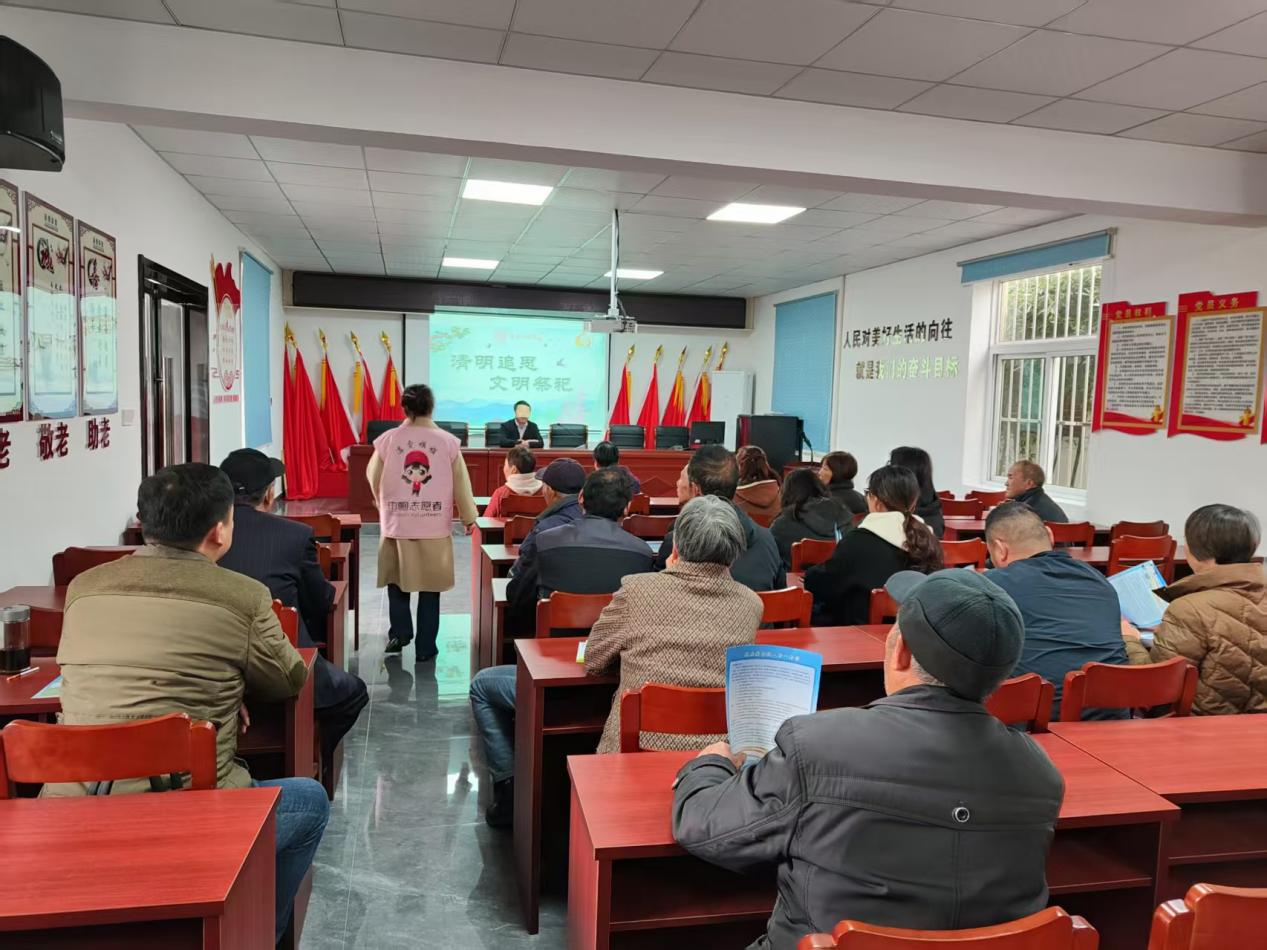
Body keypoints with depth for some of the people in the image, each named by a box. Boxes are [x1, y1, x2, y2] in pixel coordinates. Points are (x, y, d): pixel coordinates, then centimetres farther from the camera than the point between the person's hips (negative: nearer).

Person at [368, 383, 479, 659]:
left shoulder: (388, 439, -5)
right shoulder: (448, 442, -7)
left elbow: (373, 478, 8)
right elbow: (462, 484, -2)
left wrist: (382, 504, 29)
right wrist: (469, 518, 11)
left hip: (397, 525, 1)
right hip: (435, 528, 0)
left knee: (396, 580, 21)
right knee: (430, 588, 8)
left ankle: (399, 632, 20)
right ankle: (425, 647, 12)